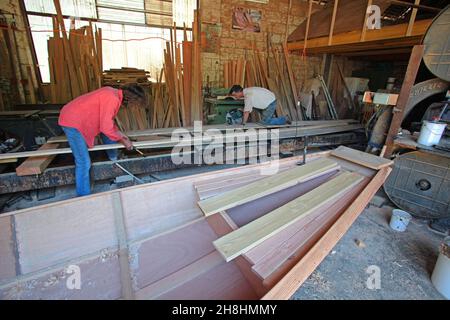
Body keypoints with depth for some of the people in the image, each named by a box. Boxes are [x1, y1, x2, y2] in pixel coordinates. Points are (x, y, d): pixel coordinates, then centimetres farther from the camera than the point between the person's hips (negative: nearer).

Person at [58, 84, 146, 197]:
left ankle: (113, 156, 42)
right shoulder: (112, 99, -27)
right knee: (84, 163, -10)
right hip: (72, 122, -10)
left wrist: (118, 132, 10)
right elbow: (106, 128, -24)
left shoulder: (113, 93, 2)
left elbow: (107, 119, 14)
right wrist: (122, 140, -11)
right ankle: (83, 196, 0)